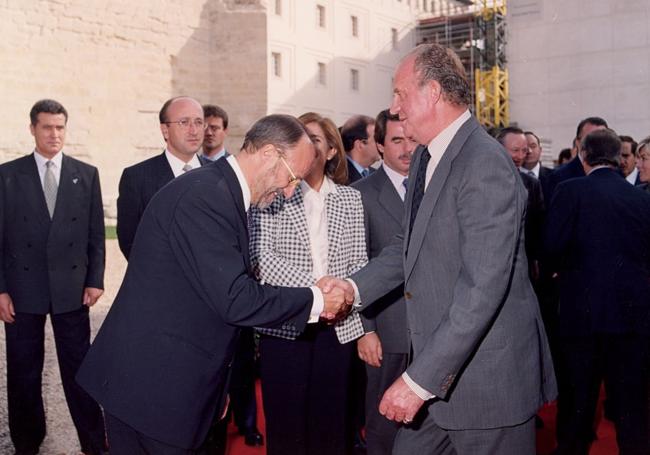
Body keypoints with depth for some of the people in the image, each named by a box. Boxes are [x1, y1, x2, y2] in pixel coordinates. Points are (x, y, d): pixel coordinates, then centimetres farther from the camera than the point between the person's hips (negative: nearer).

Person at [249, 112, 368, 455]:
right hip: (284, 324, -2)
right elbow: (261, 256, -11)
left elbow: (359, 262, 11)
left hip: (339, 326, 3)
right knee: (285, 422, 5)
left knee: (330, 418, 9)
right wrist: (313, 287, -21)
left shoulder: (350, 199, 9)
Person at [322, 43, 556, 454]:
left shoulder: (486, 165, -21)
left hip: (488, 376, -8)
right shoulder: (425, 159, 9)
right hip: (438, 365, 8)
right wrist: (355, 287, 2)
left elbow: (483, 288, -26)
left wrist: (419, 380, -25)